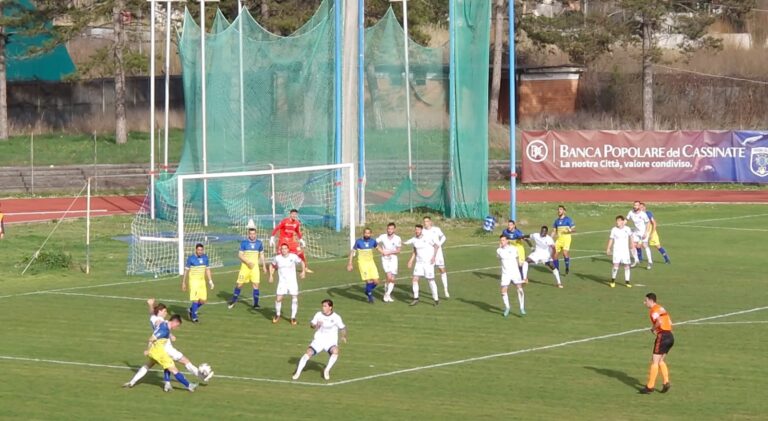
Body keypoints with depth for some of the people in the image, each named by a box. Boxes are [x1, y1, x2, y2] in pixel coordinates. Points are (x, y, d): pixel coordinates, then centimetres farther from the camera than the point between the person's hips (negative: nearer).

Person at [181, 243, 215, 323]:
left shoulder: (205, 257, 6)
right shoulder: (191, 259, -8)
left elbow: (207, 269, 15)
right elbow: (186, 271, -2)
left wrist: (210, 281, 11)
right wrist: (183, 283, 0)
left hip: (202, 281, 5)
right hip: (194, 281, -5)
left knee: (203, 301, 4)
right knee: (196, 300, -12)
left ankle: (191, 310, 28)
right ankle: (194, 317, 2)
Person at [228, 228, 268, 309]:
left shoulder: (259, 243, 4)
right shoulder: (244, 243, -5)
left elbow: (261, 255, 15)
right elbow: (240, 255, -7)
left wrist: (264, 266, 13)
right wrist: (248, 262, -19)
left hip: (255, 266, 2)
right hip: (245, 266, -2)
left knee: (256, 284, -6)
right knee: (239, 284, 0)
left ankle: (256, 304, 2)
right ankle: (234, 301, 19)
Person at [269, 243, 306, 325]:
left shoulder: (293, 257, -8)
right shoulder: (277, 258, -3)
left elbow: (301, 262, 7)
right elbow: (272, 265, 15)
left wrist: (303, 271, -6)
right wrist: (271, 275, 5)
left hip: (292, 282, -1)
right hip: (282, 282, 1)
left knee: (295, 299, -6)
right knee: (278, 299, -8)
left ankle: (293, 318, 6)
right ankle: (277, 315, 16)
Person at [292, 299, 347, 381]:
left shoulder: (336, 317, -6)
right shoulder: (318, 315, -1)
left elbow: (342, 327, 5)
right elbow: (311, 324, 8)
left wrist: (344, 336, -9)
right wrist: (315, 325, -14)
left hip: (331, 341, -1)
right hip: (318, 340, 2)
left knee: (335, 352, -33)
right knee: (308, 353, -21)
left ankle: (327, 370, -14)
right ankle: (298, 372, -10)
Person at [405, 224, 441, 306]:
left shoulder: (427, 238, -12)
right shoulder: (414, 240, 4)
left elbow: (436, 246, -4)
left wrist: (433, 257, -13)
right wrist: (411, 260, 10)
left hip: (428, 263, -5)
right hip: (419, 263, 5)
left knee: (431, 280, -2)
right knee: (414, 279, -5)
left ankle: (436, 299, 10)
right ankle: (416, 298, 5)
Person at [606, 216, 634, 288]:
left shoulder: (627, 229, -1)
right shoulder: (614, 229, -4)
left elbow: (630, 237, 18)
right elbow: (611, 239, -1)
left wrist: (631, 245, 28)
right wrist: (608, 248, -9)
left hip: (625, 250, 2)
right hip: (616, 250, -2)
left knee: (626, 266, 1)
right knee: (616, 265, -12)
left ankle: (627, 282, 11)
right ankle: (613, 281, 6)